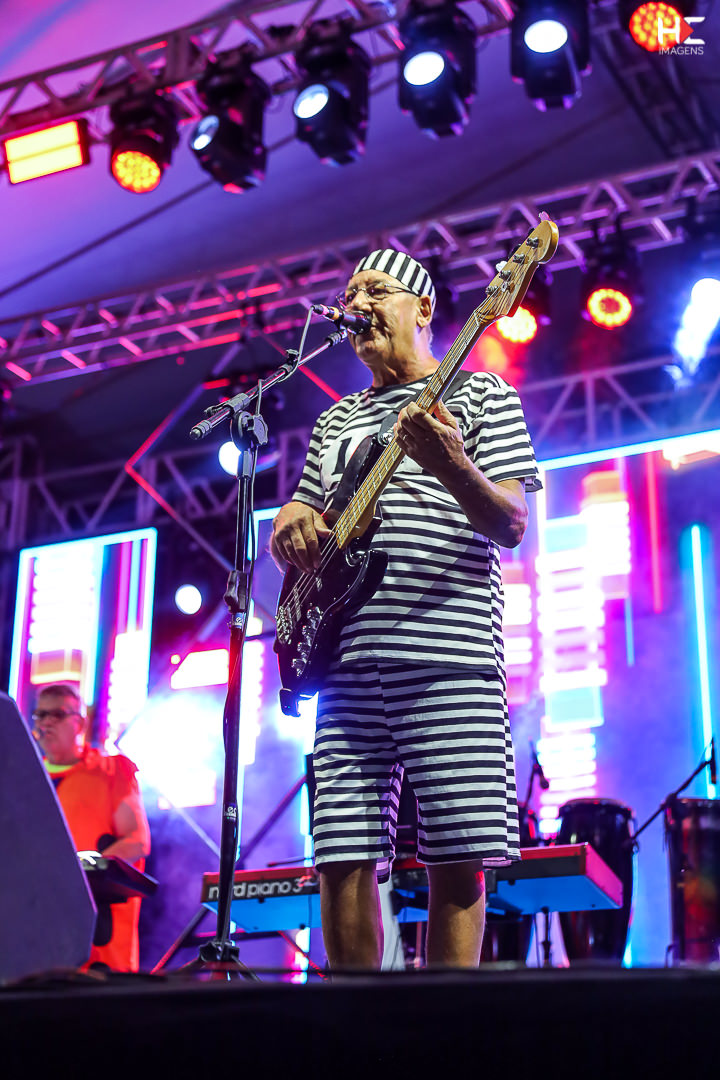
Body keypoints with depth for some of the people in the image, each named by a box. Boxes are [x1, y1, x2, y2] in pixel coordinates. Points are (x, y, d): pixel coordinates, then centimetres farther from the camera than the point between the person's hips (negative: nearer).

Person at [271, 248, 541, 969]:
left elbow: (511, 527, -1)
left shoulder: (480, 395, 11)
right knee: (342, 861, 0)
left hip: (448, 661, -4)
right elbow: (292, 529, 29)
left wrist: (451, 469, -21)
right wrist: (291, 527, 3)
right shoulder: (337, 420, 26)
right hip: (348, 663, 5)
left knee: (457, 862, -6)